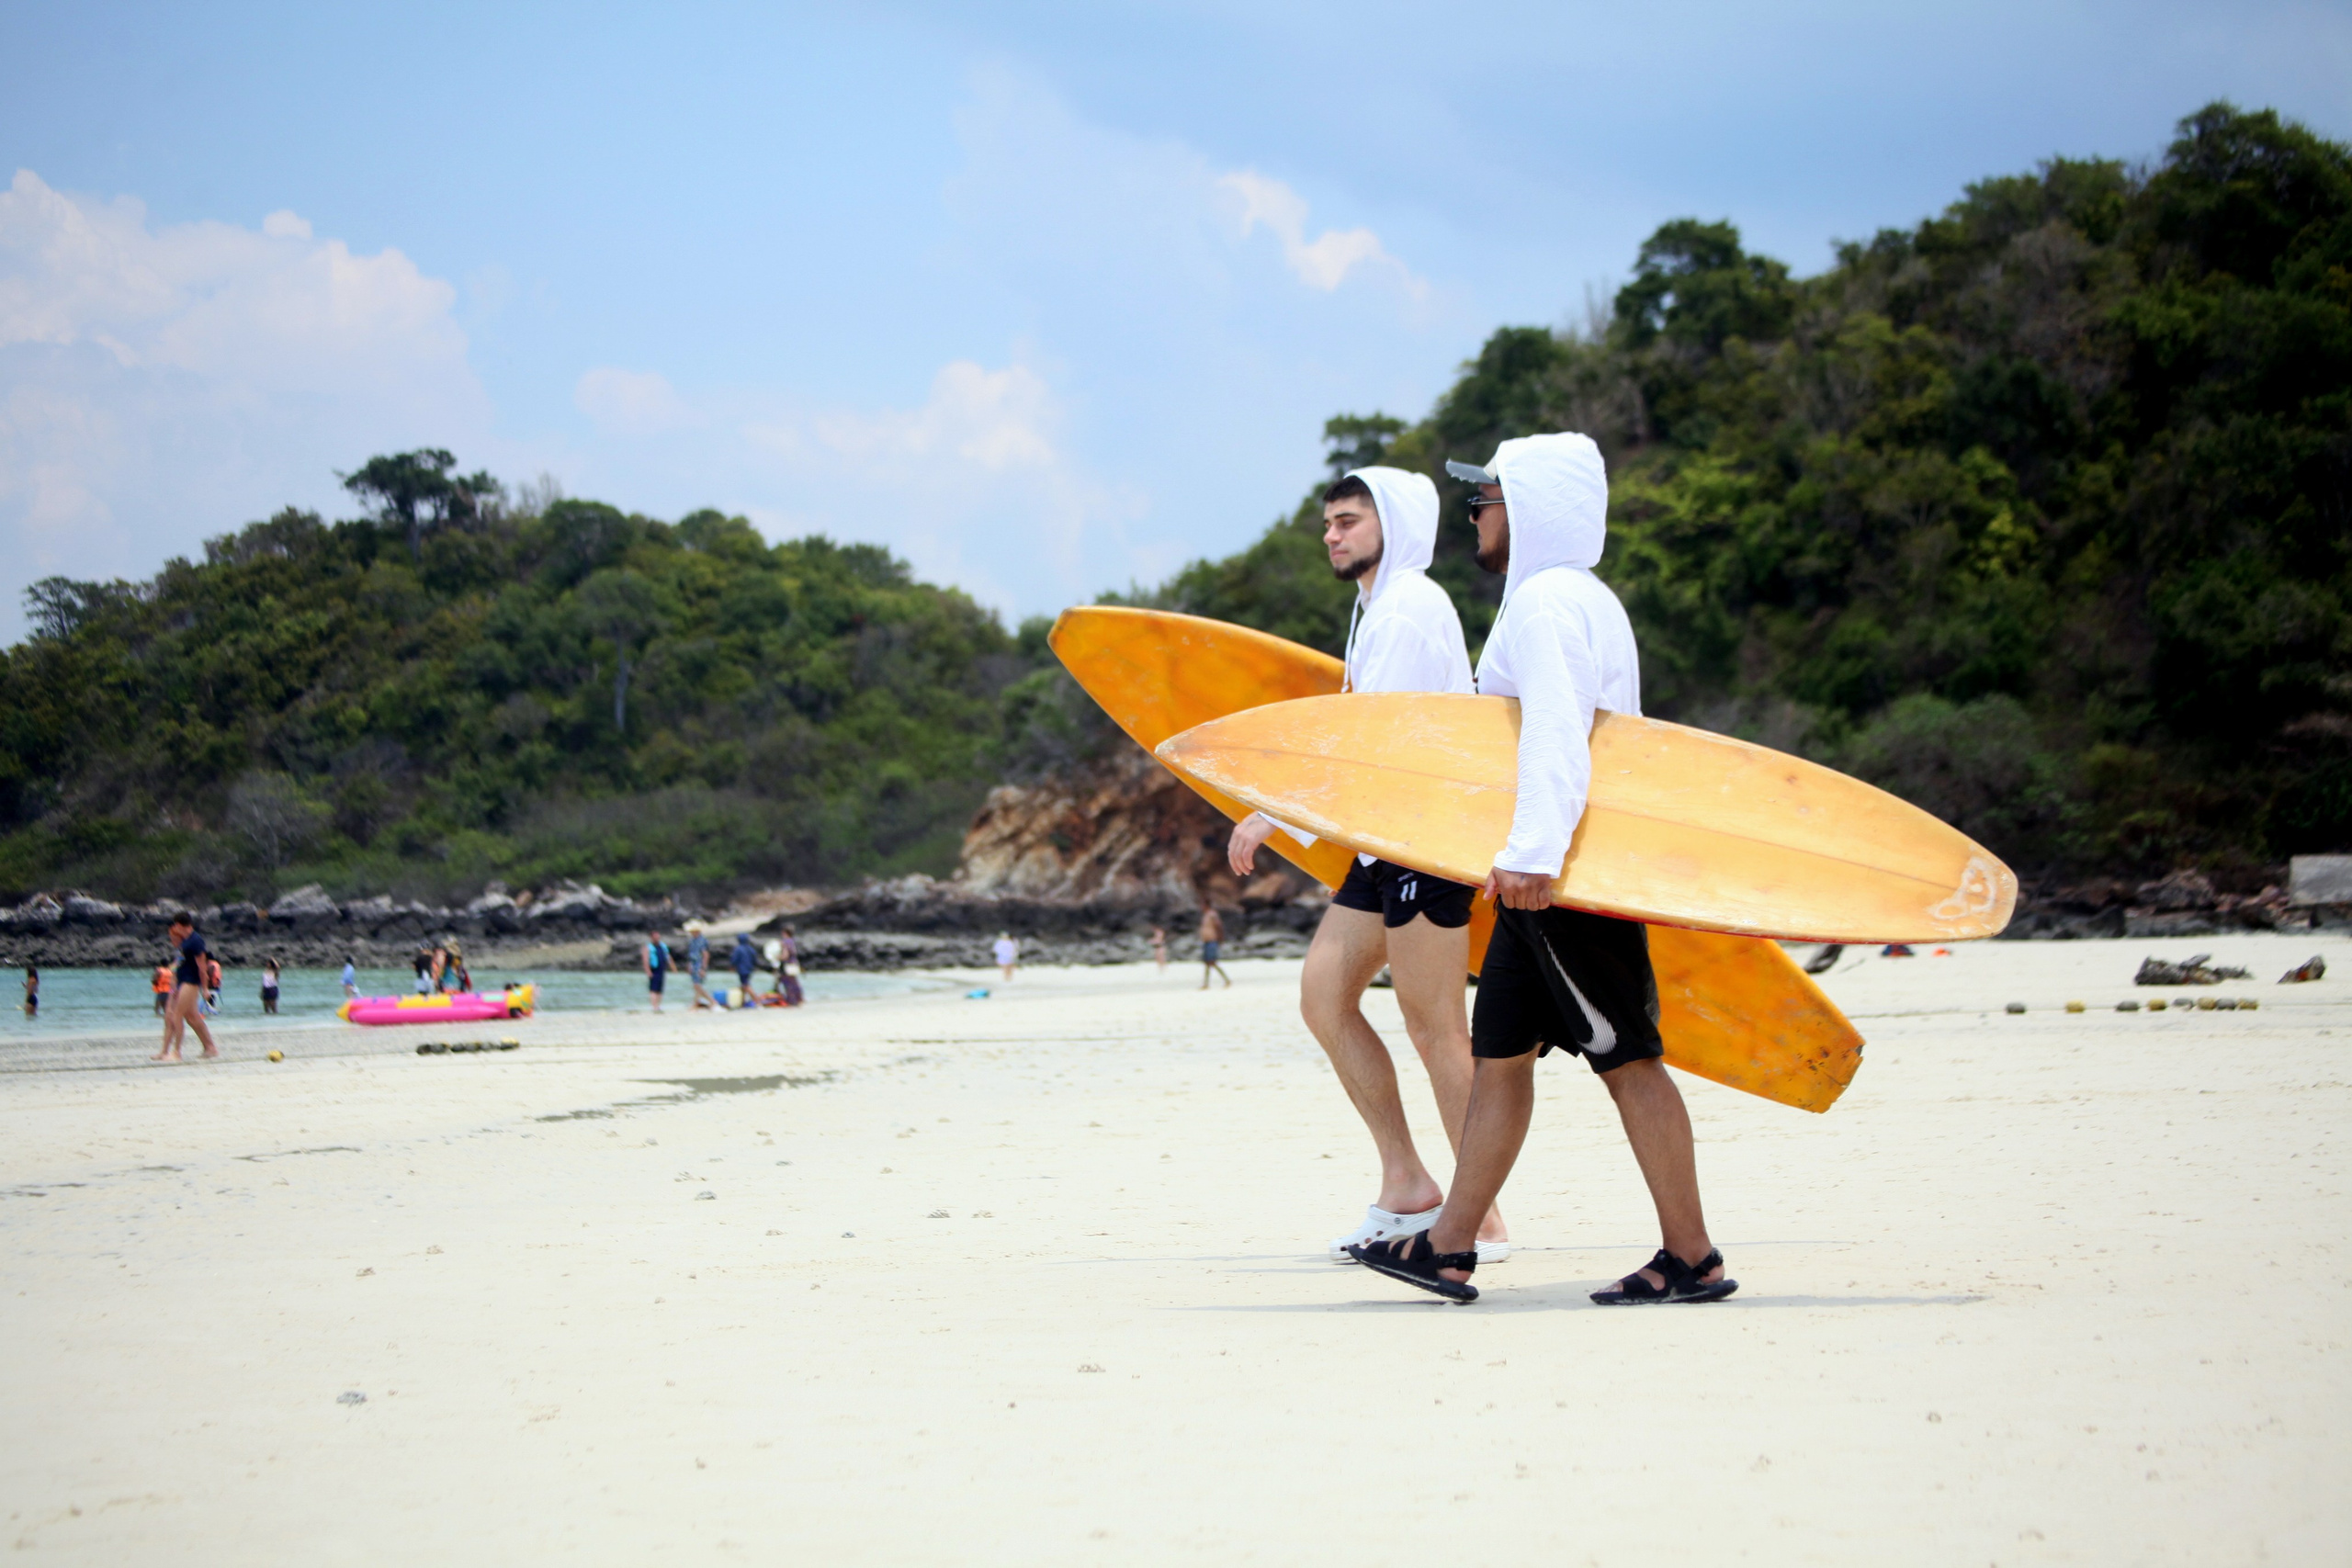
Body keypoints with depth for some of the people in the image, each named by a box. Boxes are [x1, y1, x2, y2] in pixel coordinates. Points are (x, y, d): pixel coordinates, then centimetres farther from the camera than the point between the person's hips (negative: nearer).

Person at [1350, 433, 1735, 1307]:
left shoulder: (1546, 602, -13)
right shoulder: (1579, 598, 19)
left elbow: (1557, 736, -25)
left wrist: (1533, 853, -33)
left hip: (1565, 881, -11)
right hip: (1544, 881, 11)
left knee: (1627, 1059, -7)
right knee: (1499, 1053, 11)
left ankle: (1692, 1259, -4)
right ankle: (1448, 1249, 14)